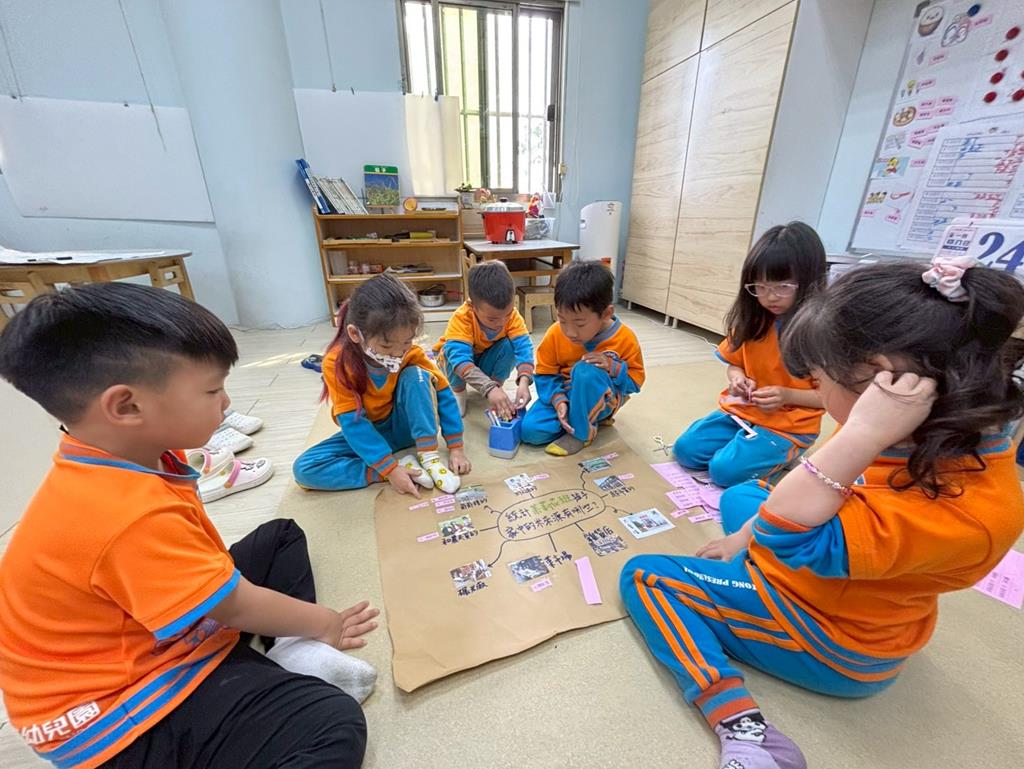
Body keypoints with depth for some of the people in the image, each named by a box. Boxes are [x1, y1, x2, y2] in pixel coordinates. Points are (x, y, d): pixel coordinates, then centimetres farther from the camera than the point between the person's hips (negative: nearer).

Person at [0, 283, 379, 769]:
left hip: (151, 632, 10)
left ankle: (292, 654, 2)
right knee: (332, 727, -30)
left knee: (280, 537, 16)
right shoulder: (132, 516, -34)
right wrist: (324, 624, -6)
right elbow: (238, 607, -22)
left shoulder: (122, 459, -6)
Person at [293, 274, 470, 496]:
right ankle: (402, 466, -24)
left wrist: (455, 448, -17)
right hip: (365, 433, 0)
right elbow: (352, 423, -26)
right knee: (304, 469, -23)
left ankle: (428, 457, -22)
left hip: (404, 425, 0)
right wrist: (389, 469, -32)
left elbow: (444, 394, -14)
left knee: (415, 375, -27)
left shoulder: (411, 353, -20)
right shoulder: (336, 362, -26)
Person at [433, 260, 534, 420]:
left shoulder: (512, 315, -26)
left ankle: (498, 384, -5)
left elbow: (523, 346, -36)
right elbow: (460, 357, -48)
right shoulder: (461, 318, -37)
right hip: (459, 360, -2)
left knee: (508, 345, -28)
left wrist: (524, 380, -54)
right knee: (452, 350, -35)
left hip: (486, 360, 2)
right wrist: (489, 388, -60)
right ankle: (457, 390, -8)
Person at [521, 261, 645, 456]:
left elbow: (635, 380, -8)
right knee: (530, 429, -19)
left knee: (586, 370, -37)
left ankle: (581, 431, -16)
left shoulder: (625, 339, -19)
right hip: (565, 395, 3)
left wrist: (613, 368, -29)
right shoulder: (555, 334, -16)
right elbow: (545, 374, -7)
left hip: (601, 400, -3)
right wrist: (558, 400, -24)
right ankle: (592, 419, 1)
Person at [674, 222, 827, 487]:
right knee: (685, 450, -8)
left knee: (726, 471, -21)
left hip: (789, 425, -5)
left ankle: (780, 457, 8)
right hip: (741, 411, 5)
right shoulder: (753, 319, 1)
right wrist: (738, 379, -11)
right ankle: (745, 444, 13)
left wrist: (787, 396, -24)